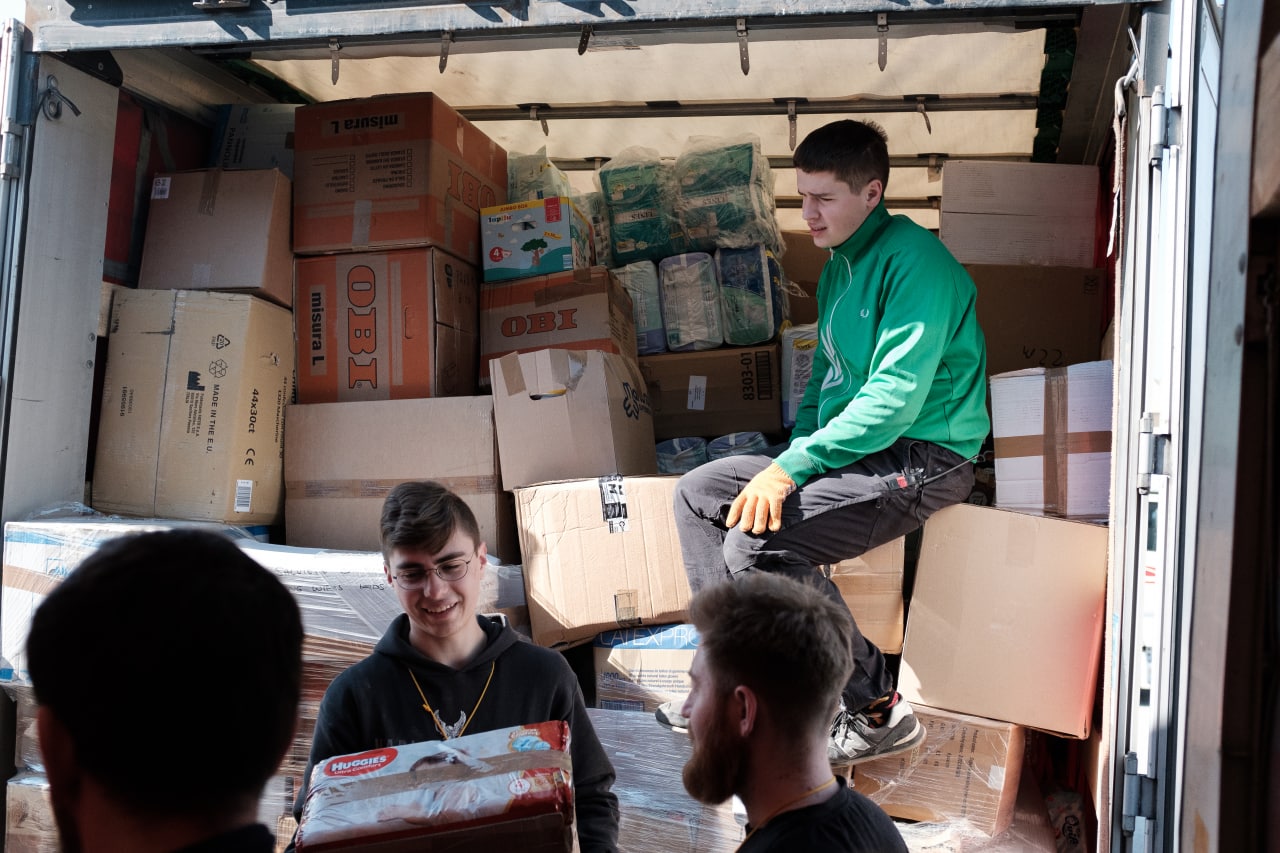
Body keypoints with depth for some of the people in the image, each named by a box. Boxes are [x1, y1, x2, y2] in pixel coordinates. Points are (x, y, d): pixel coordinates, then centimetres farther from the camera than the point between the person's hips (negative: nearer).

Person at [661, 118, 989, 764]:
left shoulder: (914, 260, -16)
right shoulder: (840, 265, 15)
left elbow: (896, 397, -23)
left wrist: (791, 467, -23)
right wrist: (793, 452, 8)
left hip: (921, 459, -10)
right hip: (850, 447, 10)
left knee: (757, 542, -26)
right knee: (696, 493, 4)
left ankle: (875, 709, -11)